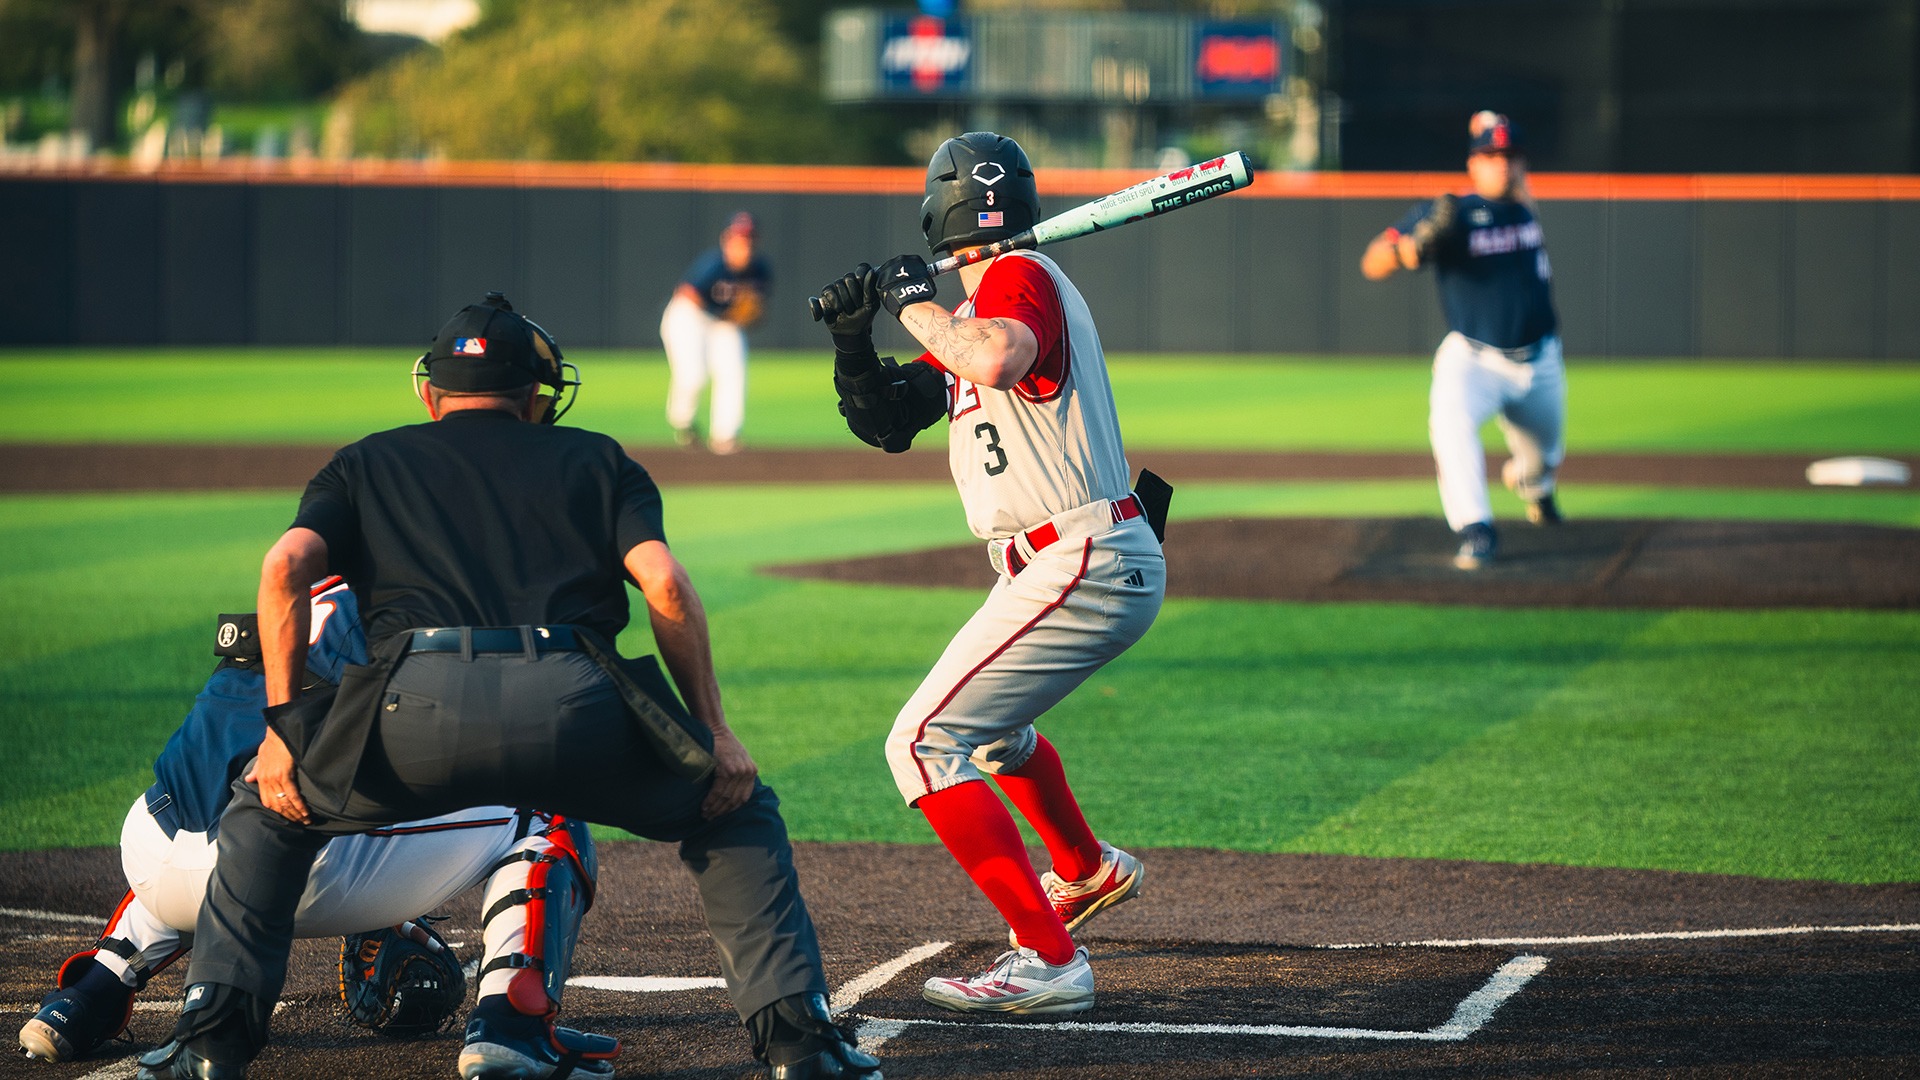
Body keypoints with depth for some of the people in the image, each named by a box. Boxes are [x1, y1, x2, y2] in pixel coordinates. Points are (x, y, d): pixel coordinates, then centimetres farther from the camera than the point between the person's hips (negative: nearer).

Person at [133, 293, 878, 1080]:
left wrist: (283, 725, 12)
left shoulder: (367, 463, 31)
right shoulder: (596, 460, 30)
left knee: (266, 810, 30)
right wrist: (714, 733, 14)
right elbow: (665, 586, 12)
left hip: (417, 710, 0)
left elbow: (288, 565, 11)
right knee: (737, 810, 26)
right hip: (575, 707, 0)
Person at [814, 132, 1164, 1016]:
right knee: (986, 718, 33)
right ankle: (1086, 871, 53)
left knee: (926, 741, -15)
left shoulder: (1021, 279, -14)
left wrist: (914, 303, -22)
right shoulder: (975, 307, 15)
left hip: (1082, 570, -11)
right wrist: (854, 337, 3)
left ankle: (1048, 959, -18)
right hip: (1080, 569, 11)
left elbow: (995, 358, -38)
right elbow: (887, 423, 18)